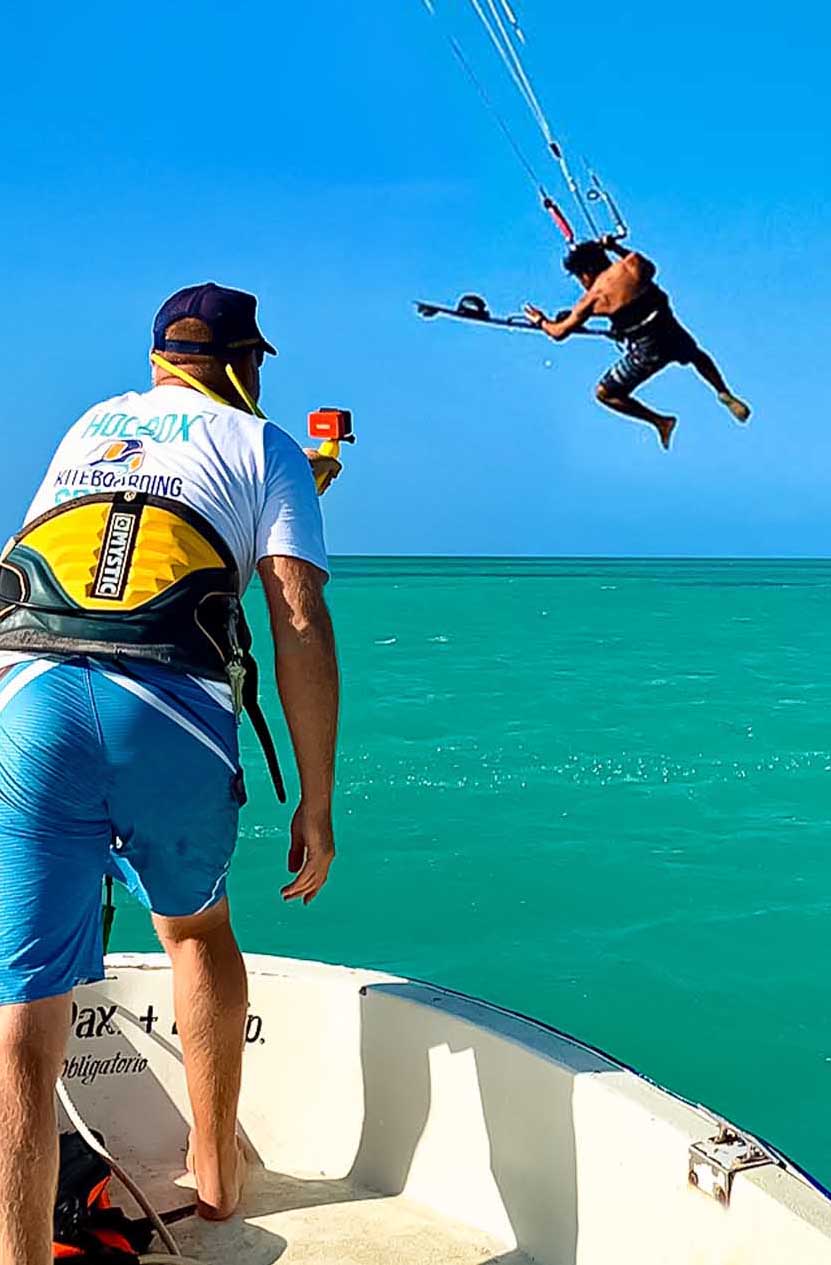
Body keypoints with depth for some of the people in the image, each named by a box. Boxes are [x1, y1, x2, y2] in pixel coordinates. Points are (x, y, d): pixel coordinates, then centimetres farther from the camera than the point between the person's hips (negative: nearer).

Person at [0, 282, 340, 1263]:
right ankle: (216, 1172, 39)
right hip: (175, 707, -1)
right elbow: (301, 628, 3)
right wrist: (316, 804, 6)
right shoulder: (265, 447, 16)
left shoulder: (83, 430, 29)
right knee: (195, 925, 26)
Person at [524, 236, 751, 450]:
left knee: (605, 393, 13)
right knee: (697, 356, 41)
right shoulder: (632, 263, 2)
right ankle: (725, 395, 26)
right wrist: (617, 248, 31)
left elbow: (560, 332, 0)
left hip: (647, 352, -6)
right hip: (672, 334, 6)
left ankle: (660, 421, 11)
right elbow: (650, 268, 29)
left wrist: (541, 321, 21)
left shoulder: (593, 297, -7)